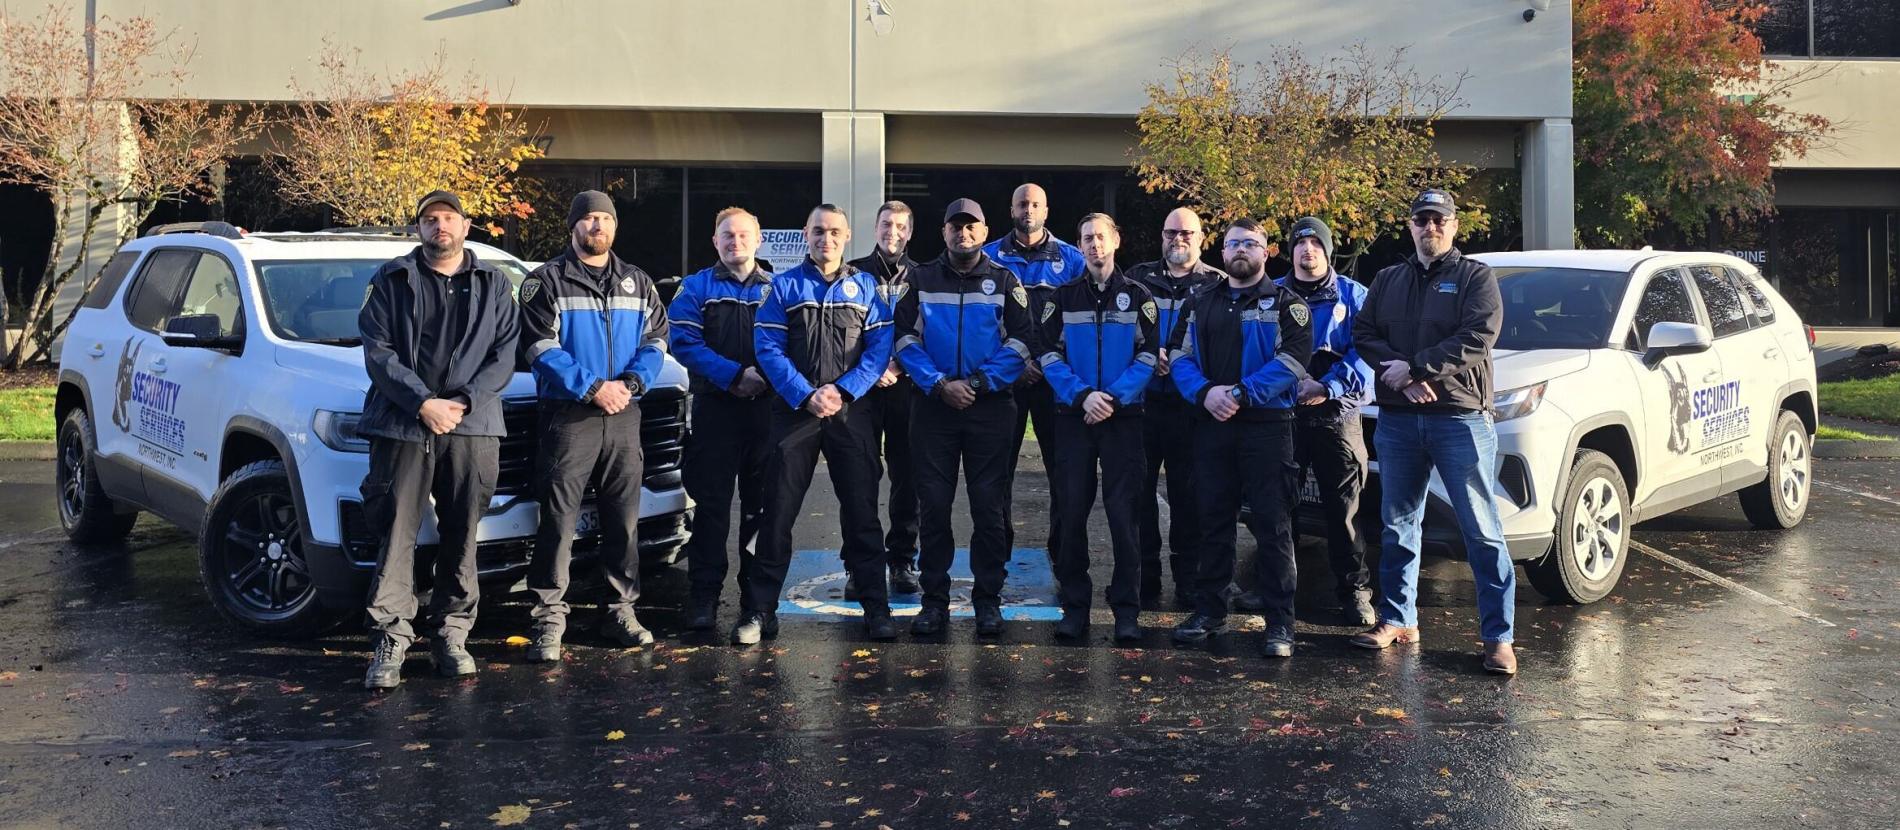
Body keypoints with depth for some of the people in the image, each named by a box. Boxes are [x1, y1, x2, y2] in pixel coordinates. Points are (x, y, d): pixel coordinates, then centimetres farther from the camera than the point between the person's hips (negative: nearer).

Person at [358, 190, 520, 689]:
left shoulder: (493, 286, 13)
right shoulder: (392, 281, 9)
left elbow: (504, 354, 5)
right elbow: (377, 351, 1)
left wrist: (463, 402, -10)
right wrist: (423, 403, -12)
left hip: (472, 426, 1)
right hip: (402, 426, -1)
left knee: (461, 537, 4)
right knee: (397, 533, -5)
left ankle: (450, 634, 14)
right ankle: (390, 640, -1)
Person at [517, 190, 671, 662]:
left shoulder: (639, 284, 15)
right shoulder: (547, 281, 1)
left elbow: (655, 340, 9)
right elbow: (541, 348, -8)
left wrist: (630, 383, -10)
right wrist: (592, 387, -16)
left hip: (624, 416, 4)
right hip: (567, 416, -4)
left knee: (624, 518, 8)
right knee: (558, 520, -5)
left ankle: (621, 610, 17)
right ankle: (549, 618, -1)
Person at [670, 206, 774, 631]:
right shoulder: (696, 288, 7)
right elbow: (684, 341, -5)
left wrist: (765, 377, -14)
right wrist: (735, 374, -16)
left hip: (767, 408, 2)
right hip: (714, 407, -2)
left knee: (761, 505, 6)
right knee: (711, 505, -1)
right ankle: (704, 596, 3)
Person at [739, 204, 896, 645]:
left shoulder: (865, 287, 8)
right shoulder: (784, 286, 5)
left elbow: (879, 347, 1)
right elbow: (768, 348, -2)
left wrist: (843, 390, -12)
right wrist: (806, 396, -13)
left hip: (851, 411, 1)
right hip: (794, 410, 0)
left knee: (862, 511, 3)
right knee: (778, 512, 1)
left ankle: (876, 608, 11)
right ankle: (760, 611, 8)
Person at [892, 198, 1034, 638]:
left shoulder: (1004, 281, 6)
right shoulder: (921, 279, 8)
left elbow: (1019, 341, -1)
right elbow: (905, 338, 1)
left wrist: (978, 383, -13)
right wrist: (939, 384, -12)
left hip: (990, 407, -1)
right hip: (933, 405, 1)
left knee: (989, 506, 1)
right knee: (933, 504, 3)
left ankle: (988, 598, 11)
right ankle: (934, 598, 12)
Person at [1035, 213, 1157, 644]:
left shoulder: (1137, 296, 6)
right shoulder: (1064, 297, 9)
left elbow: (1148, 356, -1)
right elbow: (1050, 355, 1)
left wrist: (1114, 397, -15)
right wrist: (1082, 395, -14)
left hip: (1124, 416, -1)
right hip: (1072, 416, 1)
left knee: (1123, 512, -3)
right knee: (1072, 512, 3)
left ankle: (1127, 609, 3)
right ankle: (1074, 606, 11)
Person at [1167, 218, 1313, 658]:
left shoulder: (1286, 303, 3)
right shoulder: (1202, 303, 16)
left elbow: (1292, 360, -11)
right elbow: (1182, 357, 8)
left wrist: (1241, 395, -19)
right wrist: (1206, 392, -12)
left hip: (1266, 424, -4)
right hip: (1211, 425, 4)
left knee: (1272, 523, -5)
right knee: (1214, 519, 10)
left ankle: (1280, 622, -1)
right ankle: (1209, 611, 19)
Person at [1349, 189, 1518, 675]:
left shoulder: (1475, 277, 3)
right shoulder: (1388, 281, 16)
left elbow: (1478, 337, -11)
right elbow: (1363, 334, 6)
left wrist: (1414, 366, -15)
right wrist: (1403, 376, -11)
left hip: (1461, 419, -4)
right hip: (1397, 420, 5)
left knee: (1482, 530, -4)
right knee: (1397, 524, 11)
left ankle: (1499, 636, -1)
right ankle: (1398, 619, 23)